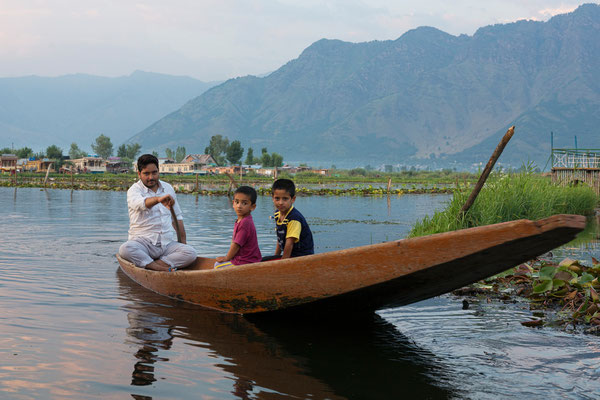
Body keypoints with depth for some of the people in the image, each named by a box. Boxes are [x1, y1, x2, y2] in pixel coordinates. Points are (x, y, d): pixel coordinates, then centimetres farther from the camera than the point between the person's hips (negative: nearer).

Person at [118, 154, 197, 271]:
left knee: (190, 253, -22)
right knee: (125, 249, -36)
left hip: (167, 243, 4)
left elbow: (177, 217, 22)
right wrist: (158, 199, -51)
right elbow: (140, 203, -30)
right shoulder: (134, 190, -4)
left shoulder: (168, 188, 14)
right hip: (143, 242, -4)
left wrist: (183, 242, 15)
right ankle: (160, 268, -31)